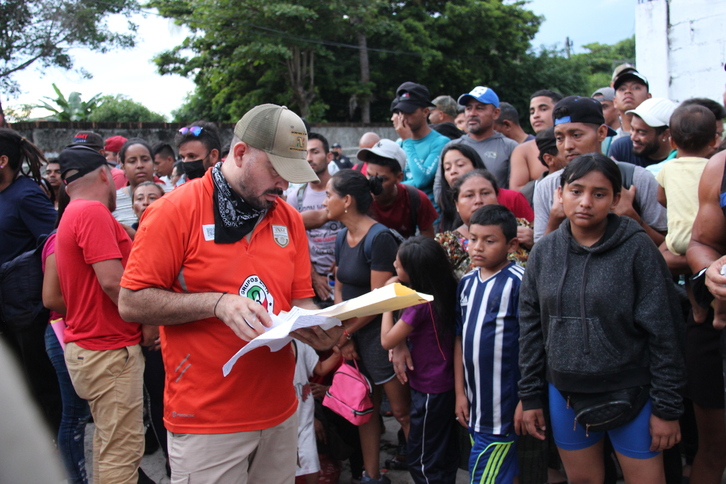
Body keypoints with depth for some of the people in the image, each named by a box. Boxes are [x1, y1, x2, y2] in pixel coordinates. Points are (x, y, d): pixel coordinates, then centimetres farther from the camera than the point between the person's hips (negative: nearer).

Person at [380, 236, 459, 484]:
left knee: (421, 462, 6)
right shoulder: (444, 293, -1)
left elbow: (387, 340, -17)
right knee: (445, 457, 20)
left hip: (429, 391, -8)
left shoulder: (421, 303, -26)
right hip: (446, 385, 9)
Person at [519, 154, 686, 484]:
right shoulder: (544, 252, 0)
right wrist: (530, 397, 5)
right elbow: (530, 326, 5)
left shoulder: (637, 248, -11)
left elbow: (663, 332, -9)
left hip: (630, 394, -3)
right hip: (565, 395, 3)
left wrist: (667, 407, -8)